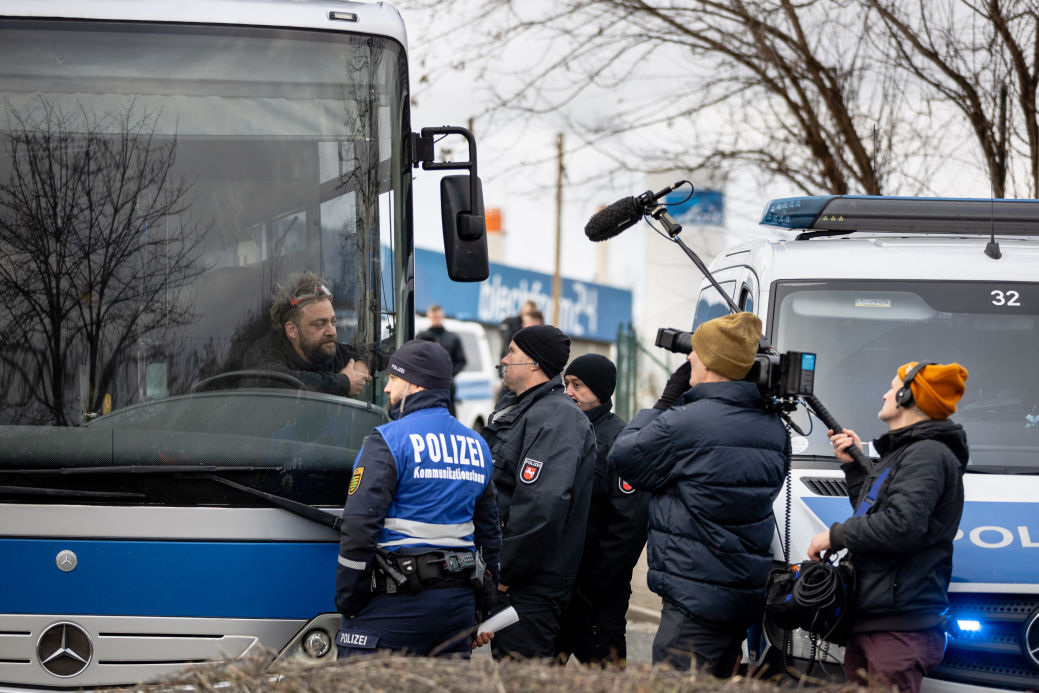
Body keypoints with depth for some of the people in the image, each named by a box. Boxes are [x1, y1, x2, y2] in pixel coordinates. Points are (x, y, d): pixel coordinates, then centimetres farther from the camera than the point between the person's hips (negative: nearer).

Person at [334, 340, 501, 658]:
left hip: (395, 605, -7)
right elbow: (489, 530, 21)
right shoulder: (476, 445, 15)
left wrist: (348, 602, -6)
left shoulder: (387, 441, -9)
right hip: (458, 602, 7)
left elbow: (359, 527, -14)